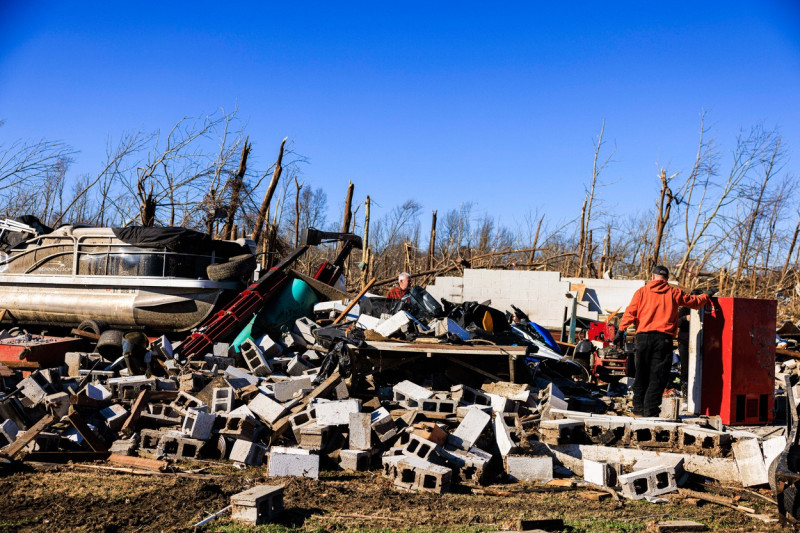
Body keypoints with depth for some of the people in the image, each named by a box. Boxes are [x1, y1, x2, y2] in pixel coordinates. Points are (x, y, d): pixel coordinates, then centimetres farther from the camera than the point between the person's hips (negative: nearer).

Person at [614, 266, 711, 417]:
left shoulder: (642, 291, 7)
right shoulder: (674, 293, 8)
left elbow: (630, 312, -2)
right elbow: (694, 302, 19)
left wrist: (621, 331, -3)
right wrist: (706, 297, 39)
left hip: (643, 336, 1)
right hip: (663, 338, -1)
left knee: (641, 374, 10)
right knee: (658, 375, 1)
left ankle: (639, 407, 13)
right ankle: (651, 409, -3)